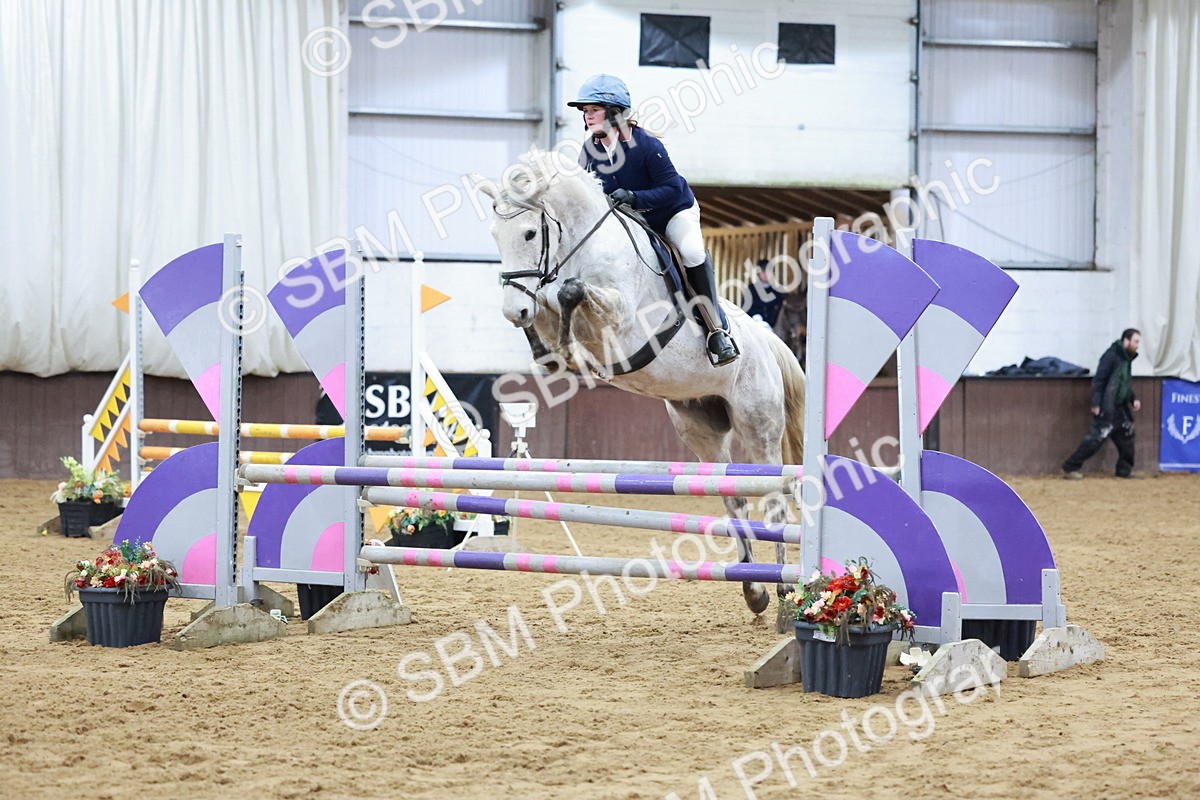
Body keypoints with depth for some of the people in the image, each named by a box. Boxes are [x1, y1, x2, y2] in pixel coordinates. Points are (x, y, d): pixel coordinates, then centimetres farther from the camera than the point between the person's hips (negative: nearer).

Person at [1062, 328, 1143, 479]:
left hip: (1119, 408, 9)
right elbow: (1098, 380, -19)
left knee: (1127, 435, 10)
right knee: (1095, 438, -9)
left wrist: (1133, 400, 10)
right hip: (1106, 409, -9)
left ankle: (1124, 470, 22)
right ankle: (1069, 468, -4)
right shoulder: (1111, 356, -15)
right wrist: (1096, 404, -23)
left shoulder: (1127, 359, 12)